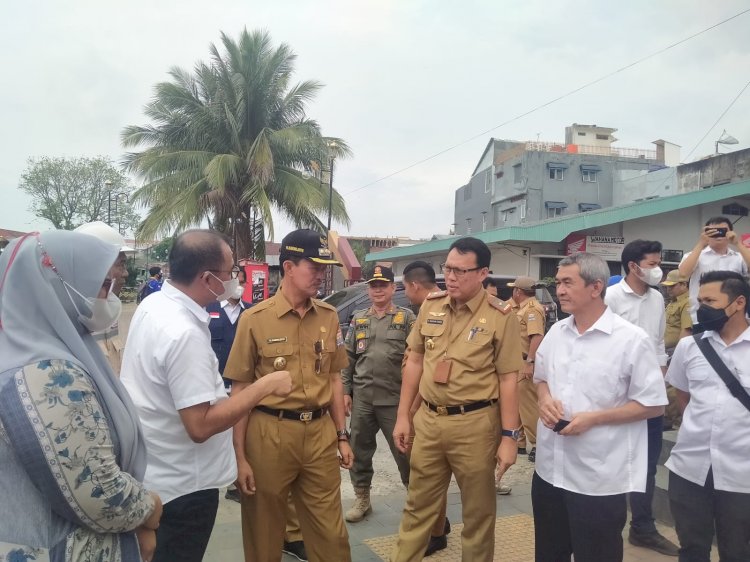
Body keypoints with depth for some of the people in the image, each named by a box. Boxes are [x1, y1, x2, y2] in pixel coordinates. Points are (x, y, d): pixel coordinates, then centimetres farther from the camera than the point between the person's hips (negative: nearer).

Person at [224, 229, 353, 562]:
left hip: (320, 433, 3)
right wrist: (240, 456, -6)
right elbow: (241, 391, -6)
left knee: (331, 534, 13)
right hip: (269, 434, -3)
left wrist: (342, 436, 11)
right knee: (264, 533, 15)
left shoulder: (329, 317, 3)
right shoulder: (255, 319, -9)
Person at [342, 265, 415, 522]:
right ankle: (362, 498, 28)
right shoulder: (358, 319, 10)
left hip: (395, 398, -4)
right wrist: (345, 391, 6)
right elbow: (348, 358, 11)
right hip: (362, 398, 4)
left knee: (403, 451, 3)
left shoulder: (407, 318, -1)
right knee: (359, 450, 12)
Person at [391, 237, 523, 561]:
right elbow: (414, 362, 9)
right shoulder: (430, 306, 4)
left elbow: (508, 379, -8)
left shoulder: (500, 316, -9)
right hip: (427, 420, 4)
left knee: (478, 512, 13)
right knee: (418, 506, 16)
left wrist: (509, 436, -9)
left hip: (475, 424, -3)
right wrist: (403, 416, 8)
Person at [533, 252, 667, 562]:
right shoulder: (556, 332, 6)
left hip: (599, 478, -6)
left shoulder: (632, 340, -14)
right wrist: (544, 399, -4)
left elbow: (653, 405, -11)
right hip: (550, 468, 6)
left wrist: (593, 418, -20)